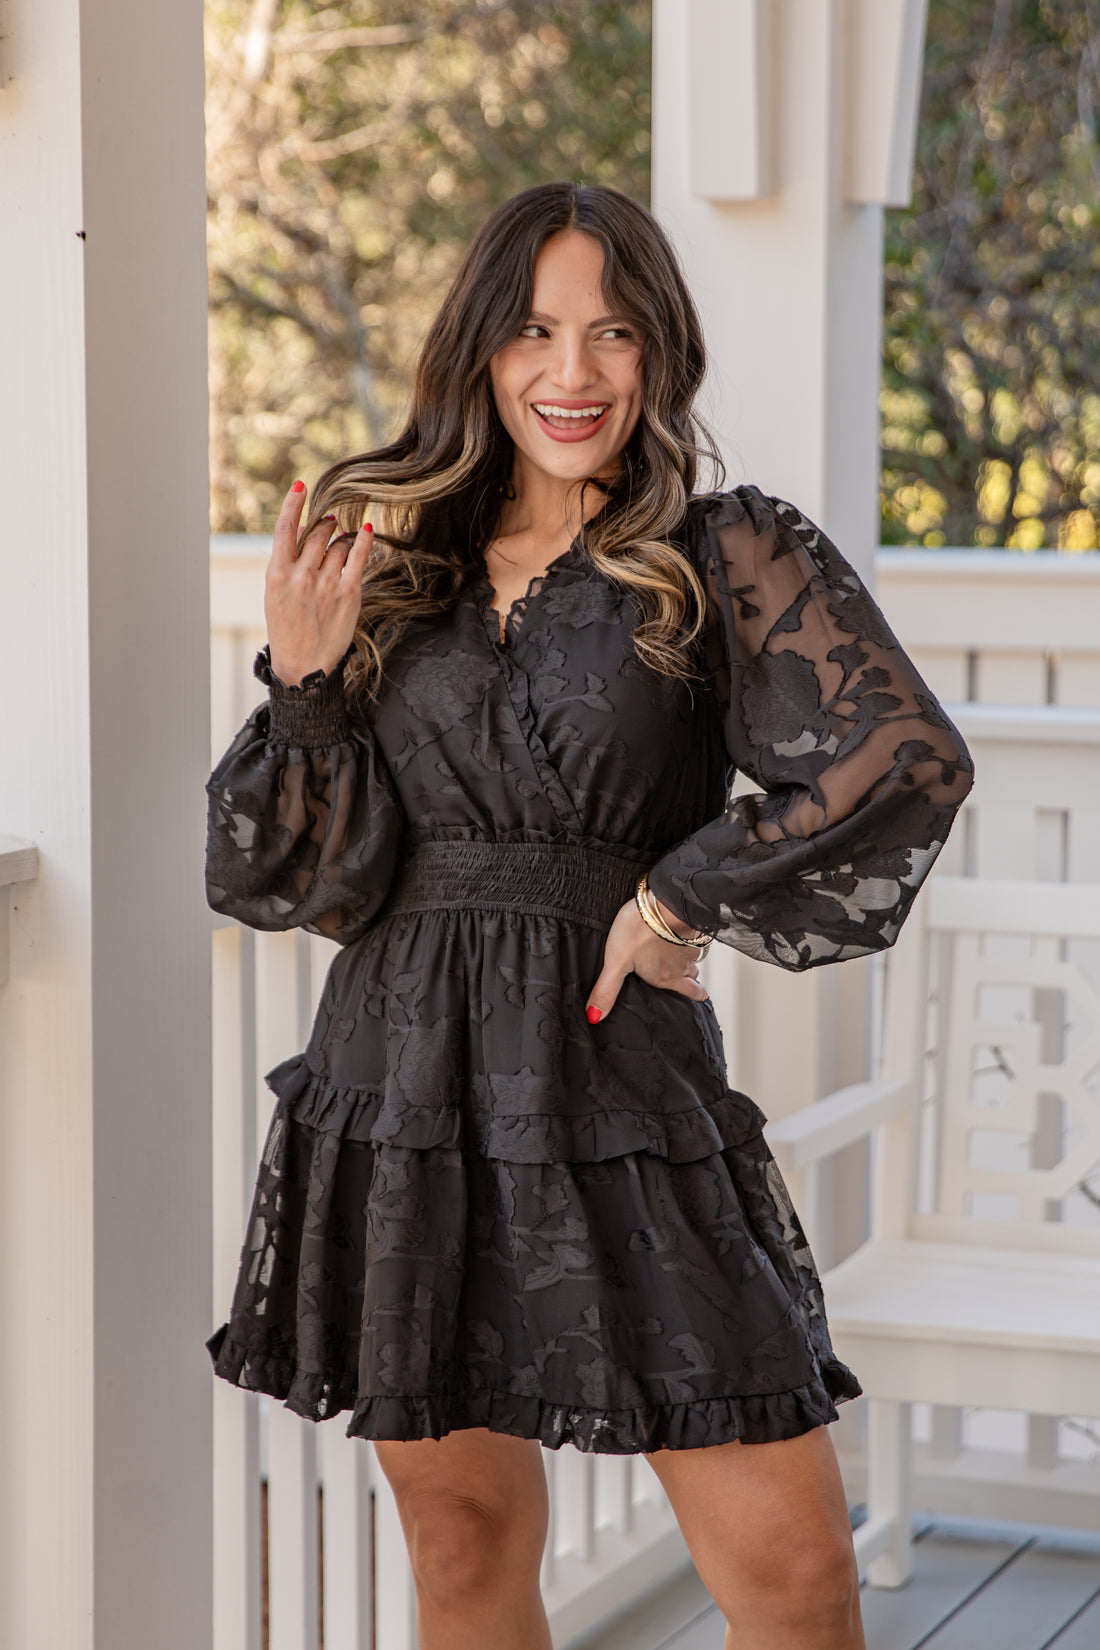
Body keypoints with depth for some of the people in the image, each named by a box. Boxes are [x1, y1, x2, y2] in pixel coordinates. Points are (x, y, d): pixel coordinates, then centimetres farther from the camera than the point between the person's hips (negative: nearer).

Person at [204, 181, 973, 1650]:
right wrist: (302, 685, -8)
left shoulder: (732, 558, -2)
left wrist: (681, 899, -12)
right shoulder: (392, 564, 9)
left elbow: (908, 760, -17)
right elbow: (302, 872, 7)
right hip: (400, 1090, 3)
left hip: (623, 1089, -3)